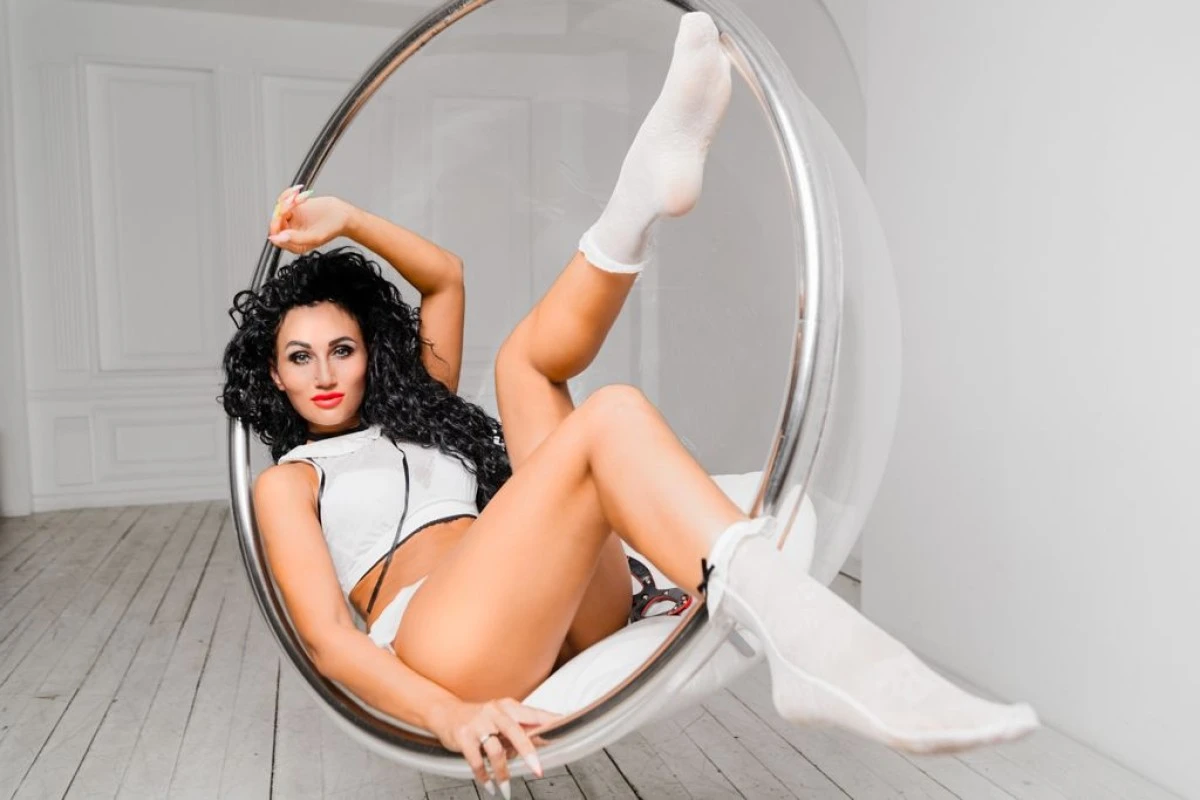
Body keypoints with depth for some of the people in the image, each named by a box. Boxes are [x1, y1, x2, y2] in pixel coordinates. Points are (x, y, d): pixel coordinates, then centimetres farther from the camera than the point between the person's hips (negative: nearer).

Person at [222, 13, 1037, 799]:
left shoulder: (415, 411, 31)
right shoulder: (289, 480, 16)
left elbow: (447, 276, 33)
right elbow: (328, 636, -1)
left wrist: (344, 219, 25)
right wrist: (449, 715, -19)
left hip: (581, 616, 5)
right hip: (441, 650, -5)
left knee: (528, 356, 3)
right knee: (610, 420, -27)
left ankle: (641, 200, -19)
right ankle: (806, 634, -43)